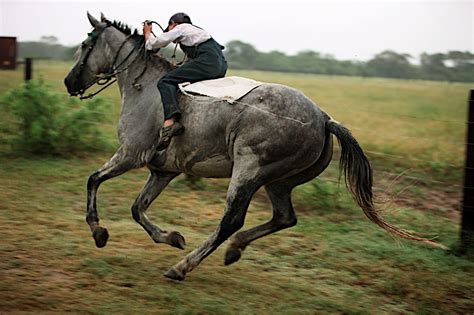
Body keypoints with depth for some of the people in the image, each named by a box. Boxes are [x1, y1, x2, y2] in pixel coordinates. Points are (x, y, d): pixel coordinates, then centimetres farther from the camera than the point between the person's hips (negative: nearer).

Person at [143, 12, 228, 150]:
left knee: (166, 82, -14)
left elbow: (152, 44, 12)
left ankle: (170, 121, -38)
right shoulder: (196, 30, 36)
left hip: (207, 61, -9)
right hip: (221, 66, 9)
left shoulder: (180, 28, 12)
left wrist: (147, 33, 31)